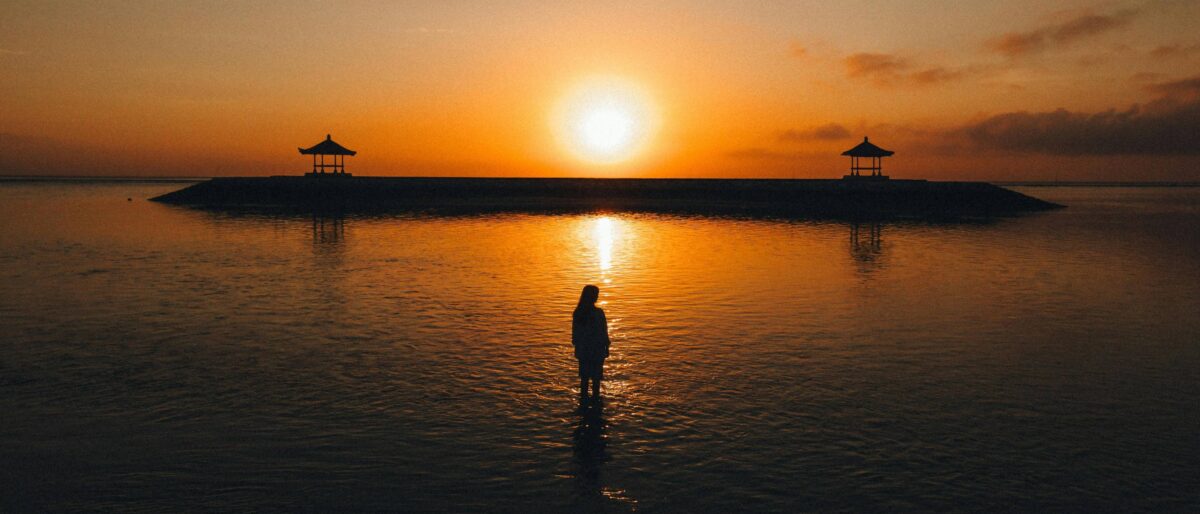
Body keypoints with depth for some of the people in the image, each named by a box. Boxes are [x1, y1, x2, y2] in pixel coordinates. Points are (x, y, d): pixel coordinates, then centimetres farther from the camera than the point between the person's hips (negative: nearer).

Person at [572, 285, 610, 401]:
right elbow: (603, 332, -11)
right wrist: (607, 347, 1)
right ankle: (595, 396, 14)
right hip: (597, 350, -4)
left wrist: (577, 346, 15)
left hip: (582, 349, 4)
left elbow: (575, 331, 4)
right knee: (596, 376, 8)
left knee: (584, 375, 15)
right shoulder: (598, 313, -17)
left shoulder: (577, 312, -4)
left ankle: (584, 396, 20)